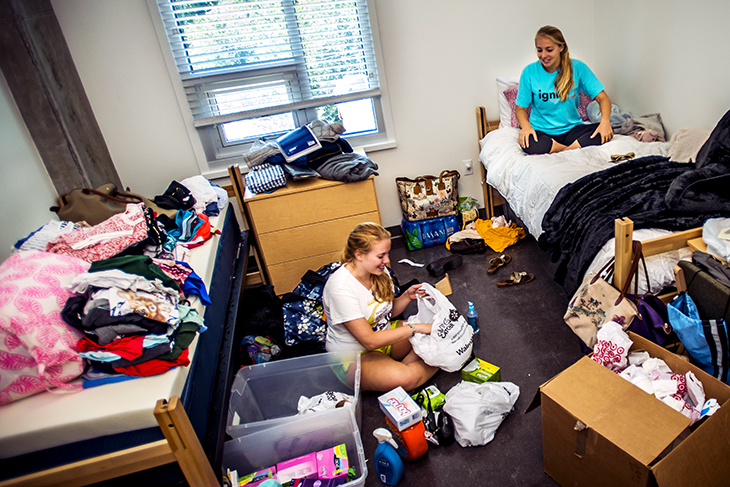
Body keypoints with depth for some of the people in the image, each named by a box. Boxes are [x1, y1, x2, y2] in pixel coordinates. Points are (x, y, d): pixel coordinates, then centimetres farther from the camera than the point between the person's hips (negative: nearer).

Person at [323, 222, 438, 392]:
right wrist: (415, 328, -26)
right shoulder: (341, 288, -29)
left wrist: (407, 296, -11)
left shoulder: (379, 271, -5)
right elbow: (370, 341, -28)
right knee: (403, 378, -34)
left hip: (384, 334, 8)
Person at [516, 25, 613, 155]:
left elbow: (603, 98, -2)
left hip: (572, 129, 2)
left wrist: (605, 120, -24)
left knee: (608, 132, -25)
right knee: (528, 143, -38)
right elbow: (520, 108, -1)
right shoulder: (529, 72, -4)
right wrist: (526, 126, -25)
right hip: (541, 132, -2)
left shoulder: (577, 67, -2)